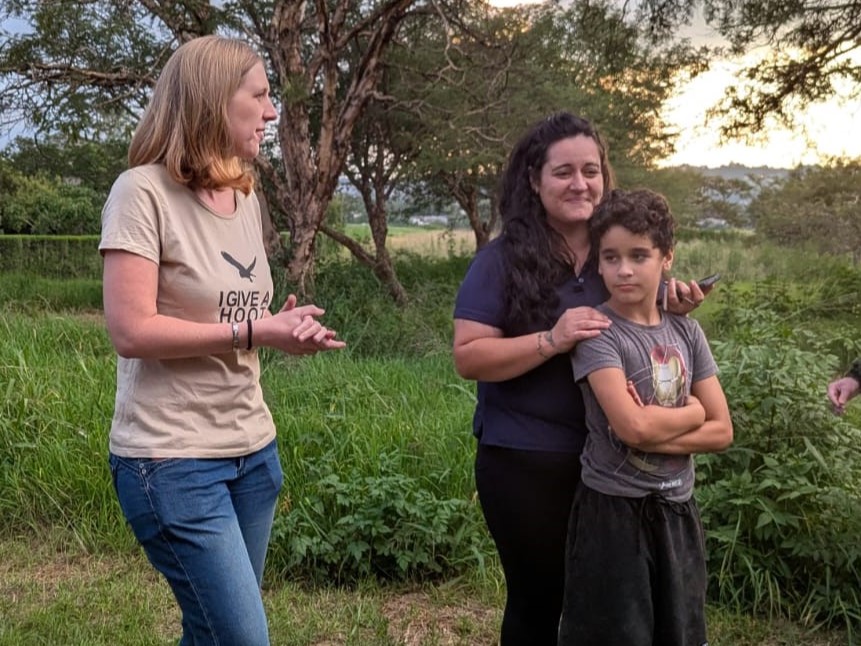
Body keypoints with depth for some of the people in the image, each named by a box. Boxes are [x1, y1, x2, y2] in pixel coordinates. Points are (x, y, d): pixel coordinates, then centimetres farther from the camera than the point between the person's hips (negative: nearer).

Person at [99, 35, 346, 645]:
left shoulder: (246, 196, 10)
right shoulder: (144, 191, -13)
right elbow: (132, 332, -20)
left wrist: (283, 325, -3)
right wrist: (254, 332, -19)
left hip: (253, 447, 7)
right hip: (173, 459, -7)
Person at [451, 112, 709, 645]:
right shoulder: (503, 260, -9)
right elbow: (468, 357, -15)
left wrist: (668, 307, -8)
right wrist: (551, 341, -27)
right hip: (526, 463, -4)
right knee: (539, 598, 11)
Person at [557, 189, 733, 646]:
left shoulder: (686, 331, 4)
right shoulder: (596, 330, -12)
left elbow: (721, 431, 0)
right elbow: (631, 426, -24)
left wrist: (654, 430, -15)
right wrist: (691, 410, -7)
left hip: (677, 510, 5)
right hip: (613, 510, -5)